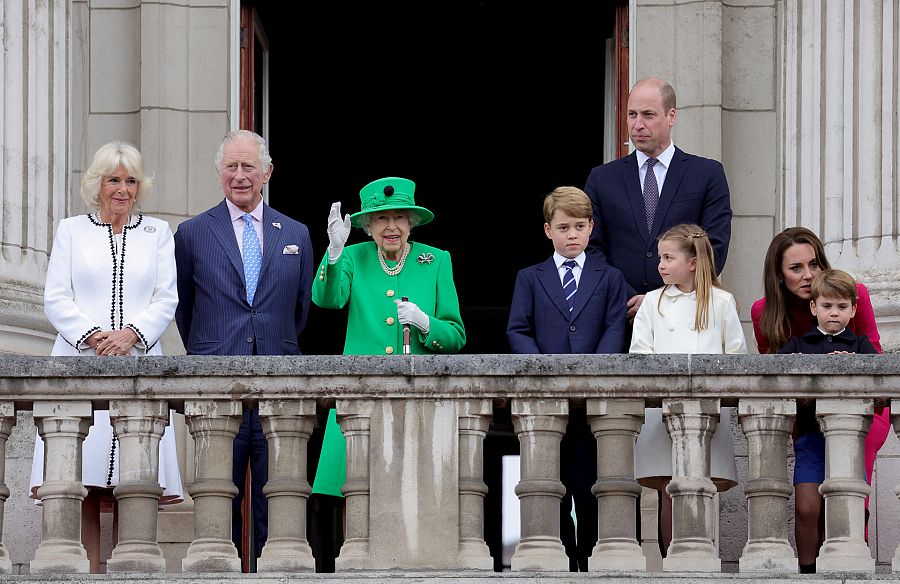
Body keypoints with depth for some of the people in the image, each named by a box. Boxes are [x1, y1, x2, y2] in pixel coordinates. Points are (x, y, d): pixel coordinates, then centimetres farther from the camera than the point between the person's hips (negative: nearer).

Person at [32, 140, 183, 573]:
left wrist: (131, 333, -9)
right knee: (83, 483, -7)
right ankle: (90, 570, -6)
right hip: (80, 361, 0)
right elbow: (55, 298, 6)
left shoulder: (158, 233, 16)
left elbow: (166, 300, 8)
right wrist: (91, 334, -10)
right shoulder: (71, 230, 13)